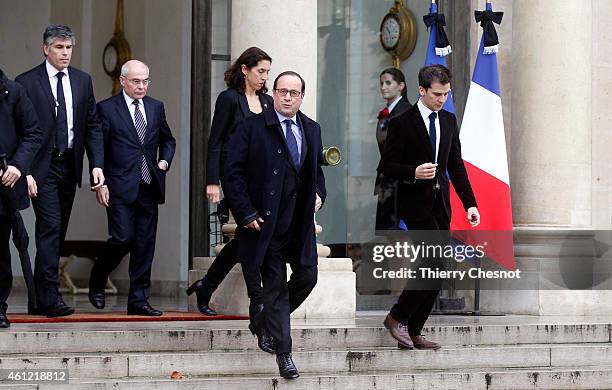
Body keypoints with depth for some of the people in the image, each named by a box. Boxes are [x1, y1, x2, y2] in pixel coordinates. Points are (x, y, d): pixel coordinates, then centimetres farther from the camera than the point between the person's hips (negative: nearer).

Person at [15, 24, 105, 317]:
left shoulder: (82, 81, 9)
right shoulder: (26, 82, -5)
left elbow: (93, 126, 11)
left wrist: (97, 164, 0)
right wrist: (25, 171, -15)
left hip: (70, 166, 5)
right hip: (42, 168, -5)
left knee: (57, 233, 9)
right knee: (50, 228, -13)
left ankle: (39, 299, 17)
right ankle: (50, 298, -15)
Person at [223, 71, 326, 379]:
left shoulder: (312, 130, 10)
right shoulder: (251, 127, -7)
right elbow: (233, 173, -8)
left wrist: (319, 193, 4)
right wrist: (246, 214, -13)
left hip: (301, 223, 5)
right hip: (266, 223, -5)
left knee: (307, 277, 5)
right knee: (275, 286, 0)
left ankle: (271, 317, 32)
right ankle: (283, 352, 6)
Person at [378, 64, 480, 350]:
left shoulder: (449, 121, 11)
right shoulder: (402, 123, -8)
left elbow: (456, 165, 14)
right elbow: (386, 166, -6)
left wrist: (470, 203, 7)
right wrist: (413, 173, -24)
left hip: (441, 203, 7)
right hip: (416, 204, -7)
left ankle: (414, 332, 11)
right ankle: (398, 318, -5)